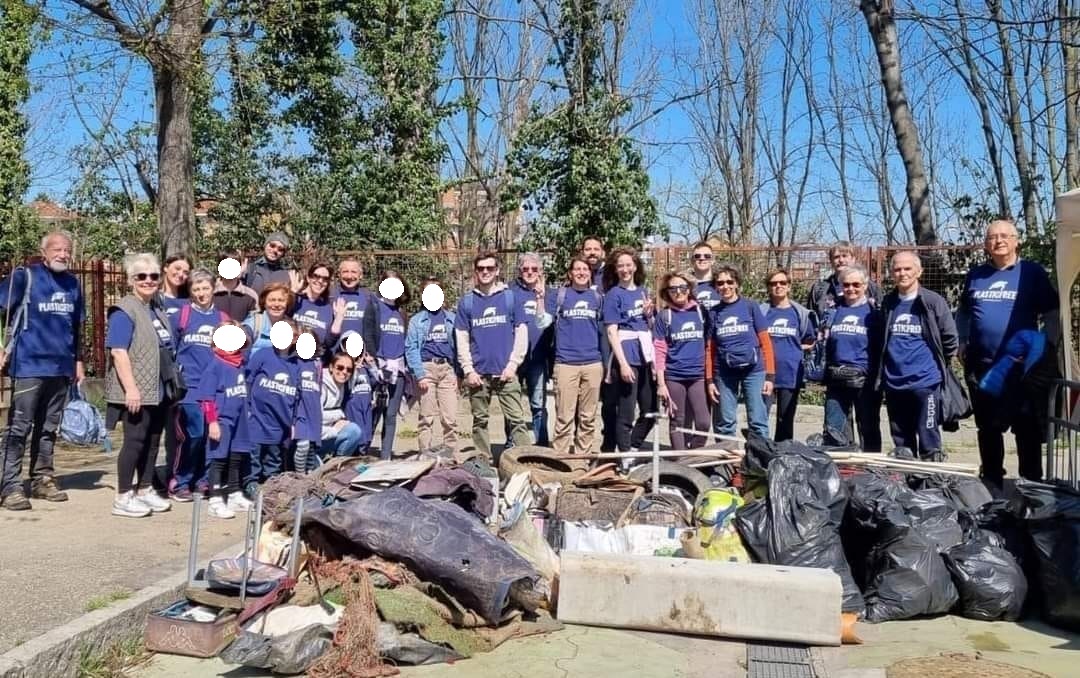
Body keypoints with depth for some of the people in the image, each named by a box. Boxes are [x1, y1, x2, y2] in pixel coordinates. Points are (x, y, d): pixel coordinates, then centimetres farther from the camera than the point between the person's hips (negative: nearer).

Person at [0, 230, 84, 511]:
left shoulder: (73, 283, 12)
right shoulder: (24, 276, -3)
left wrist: (79, 361, 18)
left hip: (61, 368, 5)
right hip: (29, 366, -5)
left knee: (48, 427, 12)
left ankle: (43, 480, 22)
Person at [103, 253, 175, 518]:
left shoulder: (157, 310, 15)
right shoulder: (124, 311, -10)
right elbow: (118, 351, -18)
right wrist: (130, 388, -23)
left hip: (159, 391, 8)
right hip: (137, 392, -8)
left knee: (152, 441, 13)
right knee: (135, 441, -4)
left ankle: (144, 489, 25)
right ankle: (123, 497, 6)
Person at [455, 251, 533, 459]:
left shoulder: (510, 297, 4)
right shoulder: (466, 302, 8)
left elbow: (521, 333, 2)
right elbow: (462, 339, 6)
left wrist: (513, 364, -6)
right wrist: (468, 370, -3)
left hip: (505, 372, -2)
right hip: (478, 373, 2)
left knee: (517, 419, -6)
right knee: (479, 421, 9)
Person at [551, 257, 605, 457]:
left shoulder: (597, 297, 13)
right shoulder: (560, 294, 6)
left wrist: (606, 364, 17)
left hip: (593, 364, 3)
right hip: (566, 363, -3)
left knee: (588, 418, 7)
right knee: (564, 417, -3)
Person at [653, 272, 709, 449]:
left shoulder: (700, 311, 7)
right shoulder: (664, 316, 1)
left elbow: (707, 343, 14)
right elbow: (659, 351, -2)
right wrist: (661, 383, -7)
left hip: (698, 375, 2)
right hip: (674, 377, -2)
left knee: (703, 422, -6)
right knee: (678, 423, 6)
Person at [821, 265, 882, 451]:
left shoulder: (873, 312, 0)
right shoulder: (834, 310, 11)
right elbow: (825, 344, 18)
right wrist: (824, 374, 12)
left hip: (865, 380, -4)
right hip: (836, 380, 4)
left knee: (869, 429, 6)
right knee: (833, 429, 5)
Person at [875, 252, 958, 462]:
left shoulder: (933, 302, -5)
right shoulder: (888, 303, 8)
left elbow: (950, 340, 2)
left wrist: (937, 365, 9)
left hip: (925, 382, -5)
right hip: (893, 383, 5)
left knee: (928, 441, -4)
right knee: (901, 443, 13)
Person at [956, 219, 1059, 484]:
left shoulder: (1032, 272, -1)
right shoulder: (975, 275, 10)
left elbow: (1052, 316, -1)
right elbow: (963, 313, 20)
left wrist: (1047, 349, -10)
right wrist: (962, 343, 9)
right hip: (981, 367, 4)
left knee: (1028, 430, 1)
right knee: (987, 429, 12)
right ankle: (991, 483, 25)